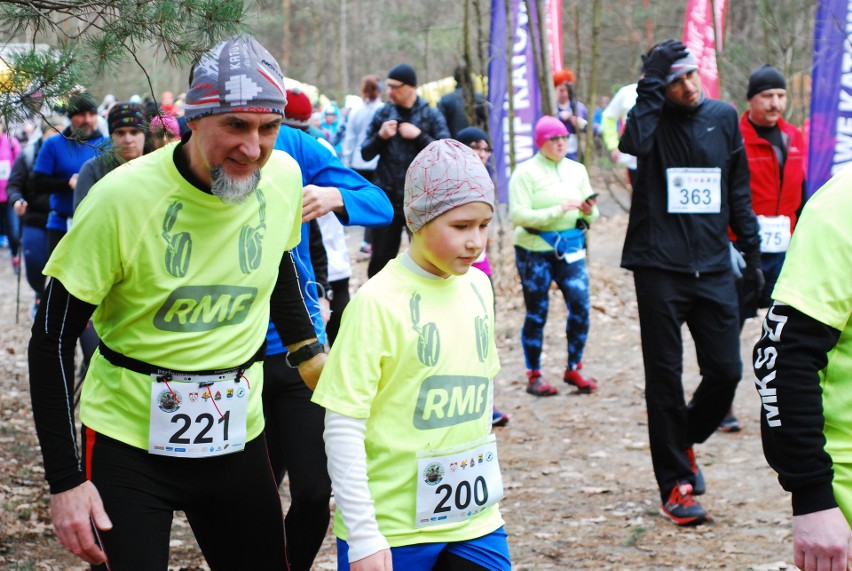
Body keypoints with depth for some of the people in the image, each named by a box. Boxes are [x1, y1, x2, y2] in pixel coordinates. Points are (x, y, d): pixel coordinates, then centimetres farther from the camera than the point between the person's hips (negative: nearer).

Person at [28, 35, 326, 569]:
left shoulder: (283, 176, -6)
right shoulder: (123, 196, -20)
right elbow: (53, 340, -14)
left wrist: (309, 352, 9)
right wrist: (65, 480, -17)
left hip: (238, 435, 4)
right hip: (129, 439, -4)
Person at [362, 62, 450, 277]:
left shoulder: (431, 116, -1)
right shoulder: (383, 114, 6)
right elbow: (365, 153, 8)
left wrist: (419, 136, -17)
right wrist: (380, 137, -11)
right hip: (387, 197, 2)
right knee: (381, 257, 7)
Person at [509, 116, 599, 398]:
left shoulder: (577, 170, 8)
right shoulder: (526, 172, -6)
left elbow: (591, 216, 11)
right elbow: (518, 215, -15)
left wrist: (589, 211, -13)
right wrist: (559, 210, -22)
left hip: (571, 248, 4)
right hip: (534, 250, -4)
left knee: (580, 306, -6)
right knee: (536, 313, 3)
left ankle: (574, 368, 10)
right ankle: (534, 375, 14)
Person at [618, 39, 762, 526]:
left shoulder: (723, 118, 8)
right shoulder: (653, 120, -3)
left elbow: (739, 191, 14)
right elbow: (632, 144, -29)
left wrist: (752, 252, 12)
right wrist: (653, 87, -21)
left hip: (713, 267, 3)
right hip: (660, 267, -3)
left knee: (726, 371, 2)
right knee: (665, 377, 2)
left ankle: (687, 441, 30)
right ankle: (675, 484, 11)